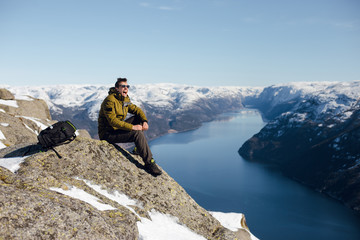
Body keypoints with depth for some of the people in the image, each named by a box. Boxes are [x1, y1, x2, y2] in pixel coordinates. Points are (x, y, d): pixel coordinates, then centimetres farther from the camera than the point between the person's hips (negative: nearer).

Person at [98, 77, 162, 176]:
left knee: (138, 118, 2)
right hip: (107, 134, -9)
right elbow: (113, 121, -29)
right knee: (137, 133, -24)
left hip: (117, 128, 9)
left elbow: (137, 110, 12)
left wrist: (145, 121, -8)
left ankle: (139, 149, 3)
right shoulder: (110, 100, -20)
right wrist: (132, 127, -31)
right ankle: (149, 163, -21)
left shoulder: (125, 99, 7)